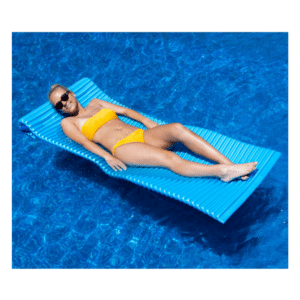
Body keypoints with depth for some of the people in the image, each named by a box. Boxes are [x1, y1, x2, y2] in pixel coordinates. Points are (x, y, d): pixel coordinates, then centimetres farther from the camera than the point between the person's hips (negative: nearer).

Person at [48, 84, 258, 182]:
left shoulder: (95, 103, 28)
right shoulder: (68, 123, 14)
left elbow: (124, 110, 25)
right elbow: (85, 142, -2)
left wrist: (147, 122, 11)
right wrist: (107, 157, -18)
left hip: (141, 134, 5)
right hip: (122, 148, -5)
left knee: (177, 129, -23)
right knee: (169, 158, -29)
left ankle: (231, 165, -31)